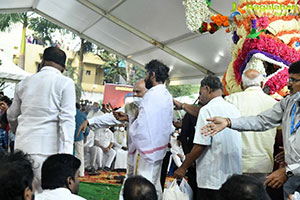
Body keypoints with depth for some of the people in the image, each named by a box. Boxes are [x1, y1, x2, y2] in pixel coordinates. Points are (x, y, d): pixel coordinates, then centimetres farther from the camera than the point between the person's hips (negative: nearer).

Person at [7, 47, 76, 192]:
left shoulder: (24, 83, 13)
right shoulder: (65, 83, -2)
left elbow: (11, 116, 25)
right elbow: (67, 119, -11)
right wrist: (66, 153, -14)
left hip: (22, 146, 5)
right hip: (46, 148, -5)